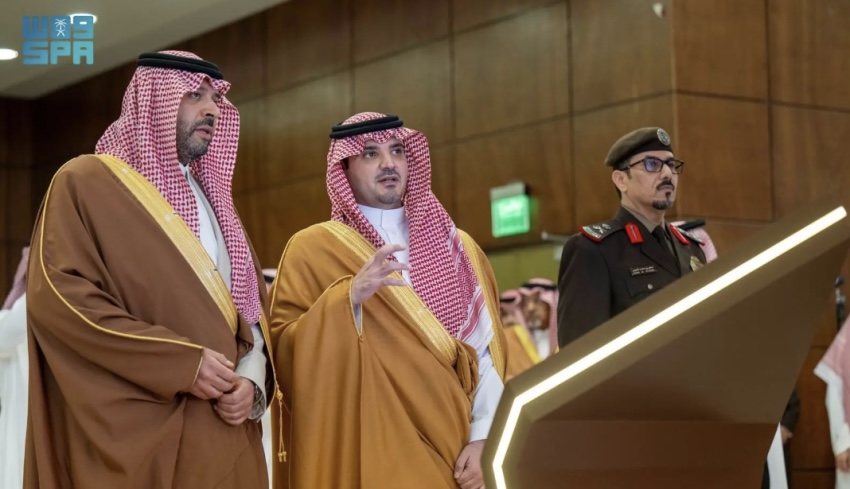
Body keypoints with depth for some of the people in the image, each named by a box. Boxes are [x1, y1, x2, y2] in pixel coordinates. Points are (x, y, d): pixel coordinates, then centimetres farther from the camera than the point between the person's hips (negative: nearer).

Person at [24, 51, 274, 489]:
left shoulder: (211, 198, 20)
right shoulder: (87, 181, -2)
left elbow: (252, 309, 18)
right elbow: (57, 294, -15)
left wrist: (251, 380, -4)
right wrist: (182, 364, -17)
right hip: (135, 438, -6)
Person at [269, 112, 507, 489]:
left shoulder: (457, 247, 9)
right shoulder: (312, 249, -1)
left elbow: (489, 352, 4)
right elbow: (286, 353, -9)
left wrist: (482, 439, -8)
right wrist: (349, 298, -22)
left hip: (452, 452, 3)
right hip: (368, 456, -3)